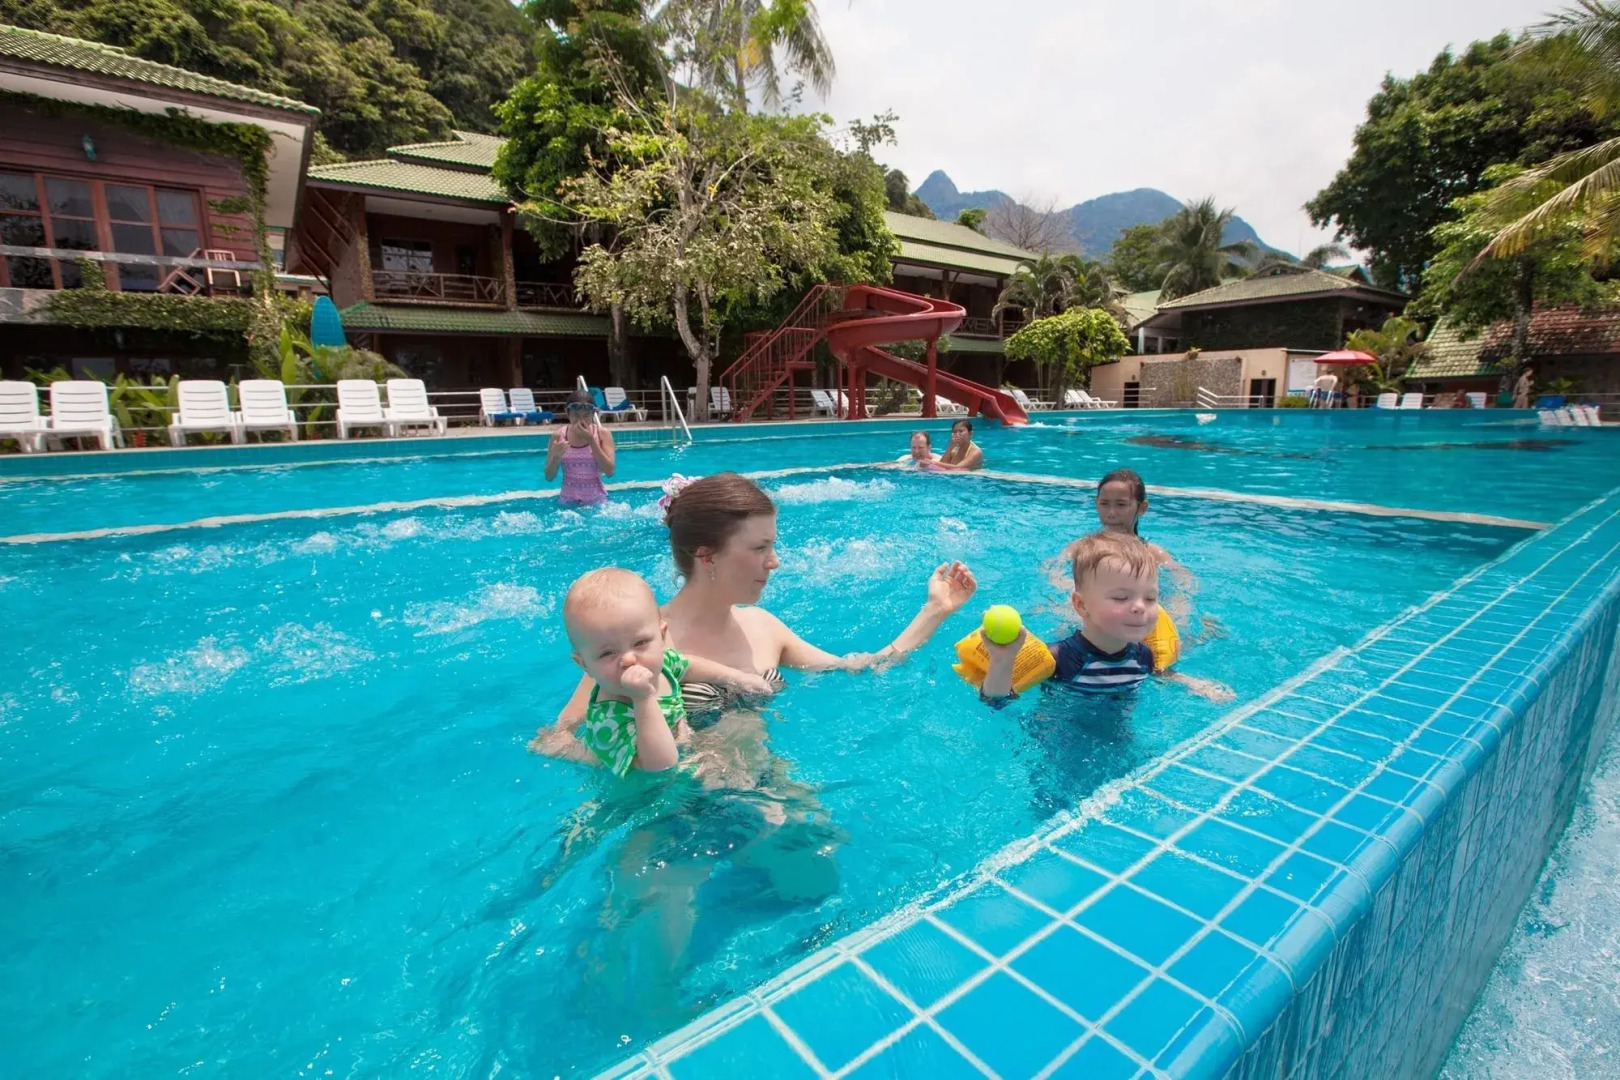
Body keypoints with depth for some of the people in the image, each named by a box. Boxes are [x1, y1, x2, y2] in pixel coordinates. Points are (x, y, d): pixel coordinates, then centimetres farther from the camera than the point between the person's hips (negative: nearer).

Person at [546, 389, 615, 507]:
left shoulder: (602, 434, -4)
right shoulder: (558, 436, -1)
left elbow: (609, 471, -15)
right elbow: (549, 477, 1)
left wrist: (591, 439, -17)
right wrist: (556, 456, -19)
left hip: (596, 501, -1)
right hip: (568, 501, 1)